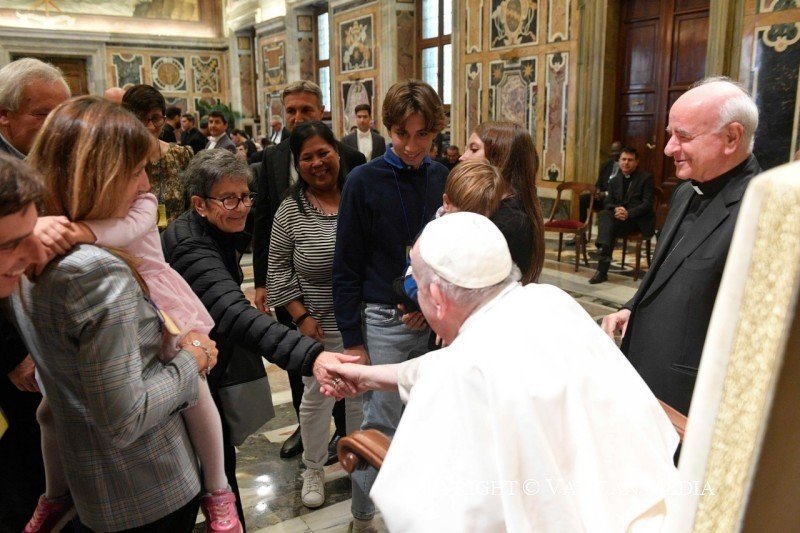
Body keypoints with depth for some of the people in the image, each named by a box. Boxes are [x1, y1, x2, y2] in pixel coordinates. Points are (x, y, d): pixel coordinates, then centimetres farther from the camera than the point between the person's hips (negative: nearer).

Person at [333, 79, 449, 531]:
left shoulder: (443, 178, 4)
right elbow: (347, 266, -5)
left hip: (435, 319, 4)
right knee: (383, 425, 3)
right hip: (384, 321, -3)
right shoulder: (365, 181, -6)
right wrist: (352, 338, -7)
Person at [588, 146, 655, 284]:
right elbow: (607, 202, 11)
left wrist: (628, 213, -22)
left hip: (639, 219, -5)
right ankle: (603, 249, -44)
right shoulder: (614, 180, 18)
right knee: (603, 214, -30)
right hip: (619, 216, 5)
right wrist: (616, 209, -13)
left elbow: (647, 204, -7)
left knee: (610, 225, -32)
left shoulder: (646, 178, 2)